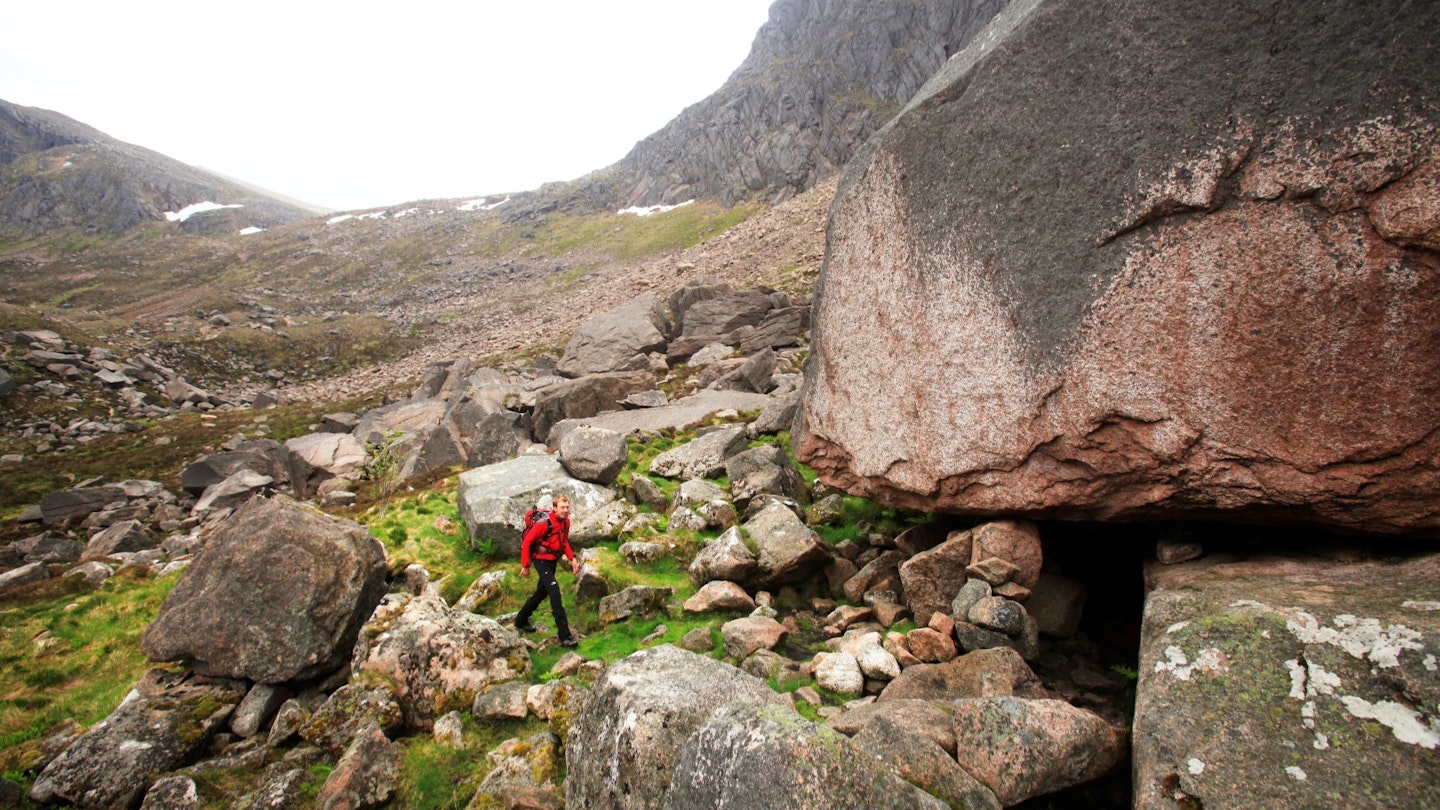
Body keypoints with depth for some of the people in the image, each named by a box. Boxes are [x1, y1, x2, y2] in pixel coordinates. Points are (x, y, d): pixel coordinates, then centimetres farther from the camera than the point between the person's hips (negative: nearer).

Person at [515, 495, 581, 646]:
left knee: (541, 593, 21)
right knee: (555, 592, -18)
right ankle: (565, 636, -18)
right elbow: (527, 542, -17)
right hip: (541, 560, -8)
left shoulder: (566, 522, -3)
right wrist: (525, 565, -13)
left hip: (553, 560, 8)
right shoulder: (544, 523, -25)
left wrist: (572, 558, 0)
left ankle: (521, 621, 44)